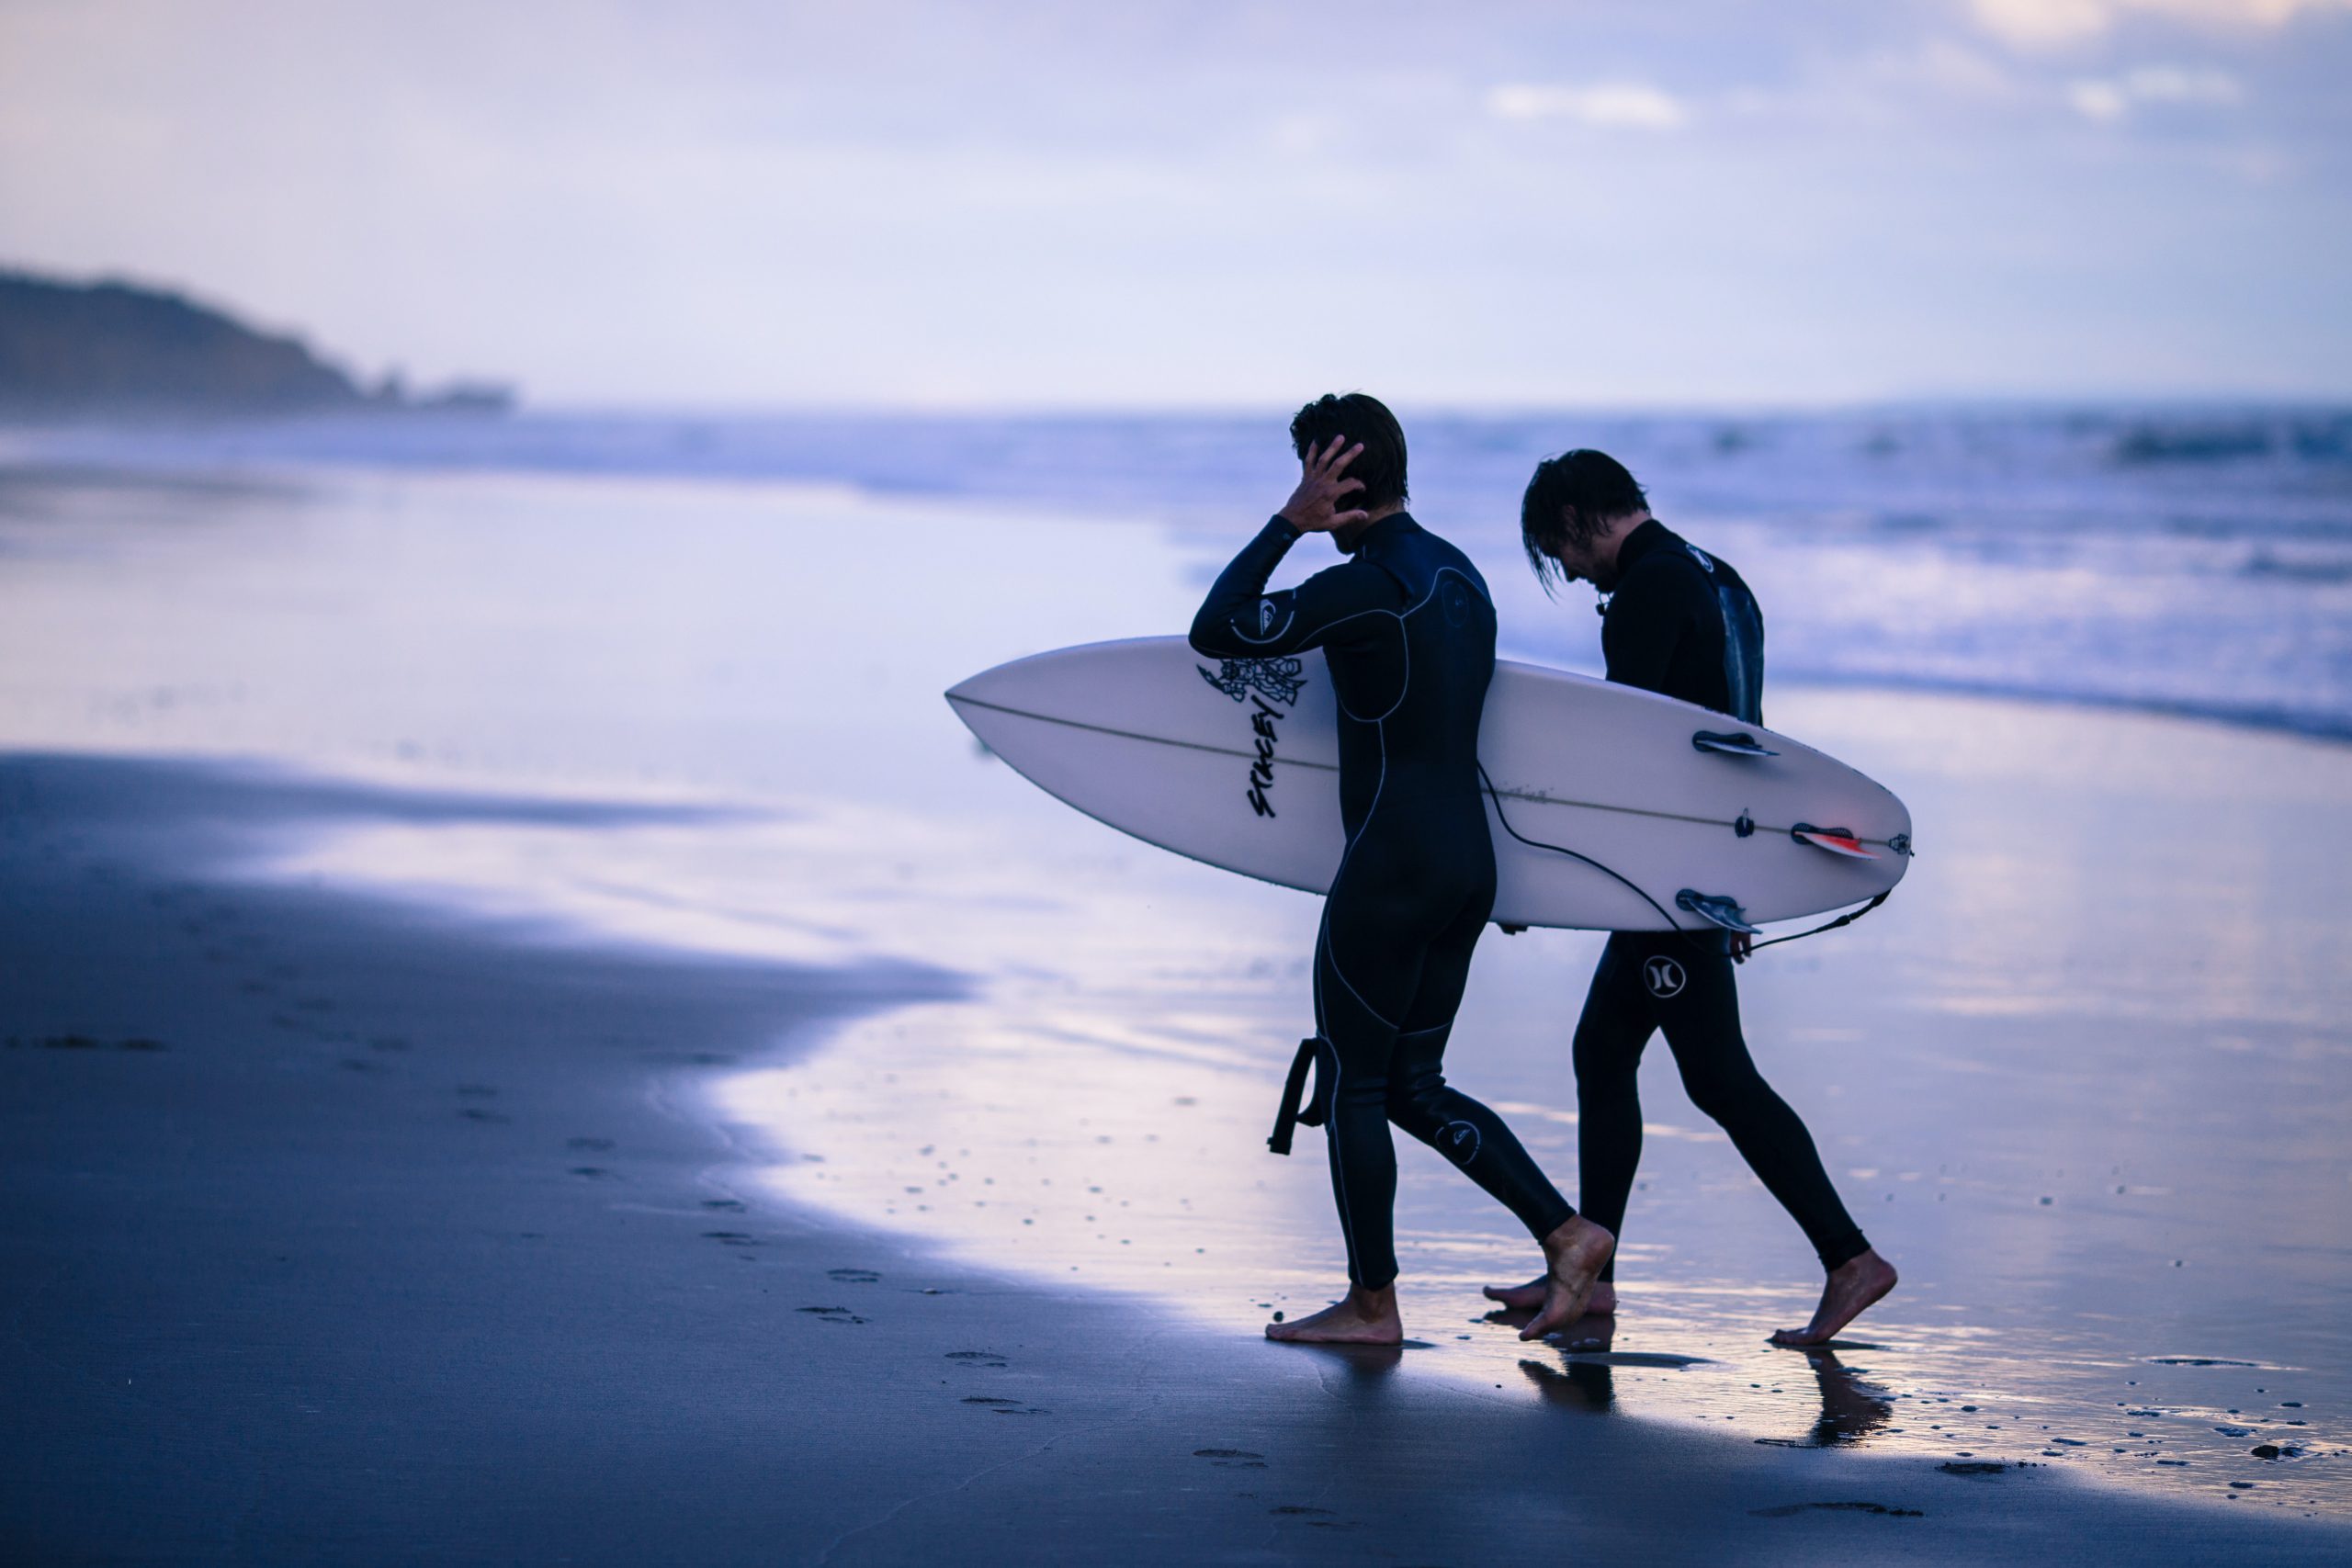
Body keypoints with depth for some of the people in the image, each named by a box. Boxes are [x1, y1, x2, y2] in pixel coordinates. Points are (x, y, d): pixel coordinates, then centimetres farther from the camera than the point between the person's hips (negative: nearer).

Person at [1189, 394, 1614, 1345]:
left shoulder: (1367, 586, -16)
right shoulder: (1459, 574, 13)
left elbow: (1214, 633, -15)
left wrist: (1288, 523, -12)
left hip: (1392, 868, -9)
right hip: (1469, 864, 9)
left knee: (1351, 1082, 4)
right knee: (1413, 1084, 15)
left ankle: (1371, 1303, 12)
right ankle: (1565, 1233, 5)